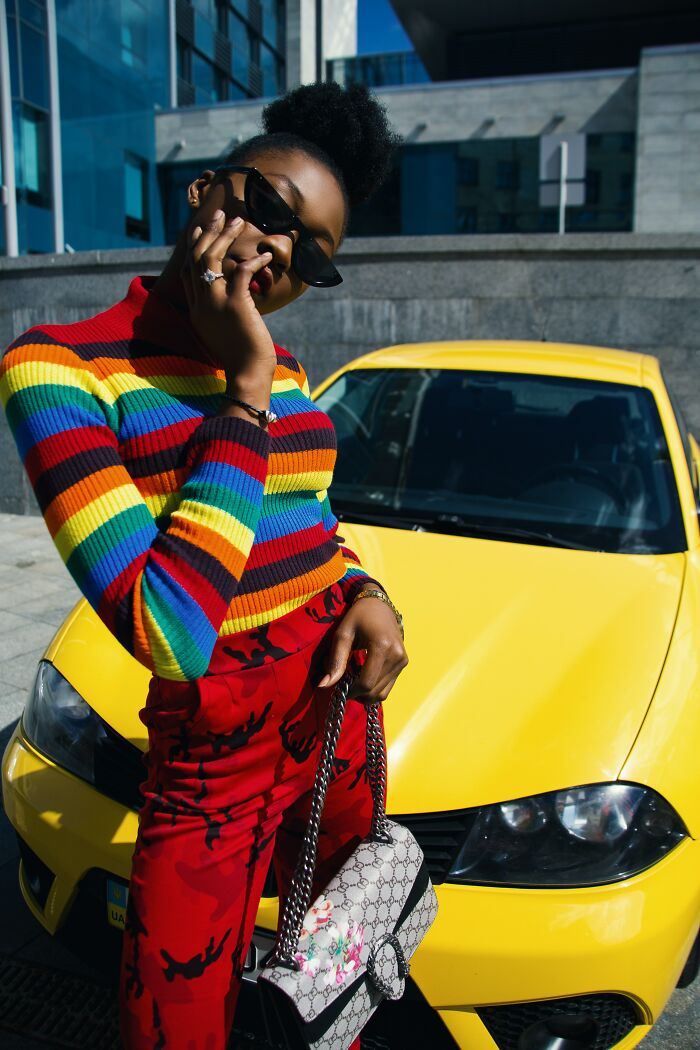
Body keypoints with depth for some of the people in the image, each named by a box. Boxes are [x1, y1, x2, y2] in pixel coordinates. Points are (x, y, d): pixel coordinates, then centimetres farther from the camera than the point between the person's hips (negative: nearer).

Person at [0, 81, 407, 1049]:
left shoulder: (282, 372, 2)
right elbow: (169, 634, -29)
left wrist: (364, 591, -4)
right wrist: (246, 393, -24)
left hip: (341, 716, 6)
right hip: (217, 769, -5)